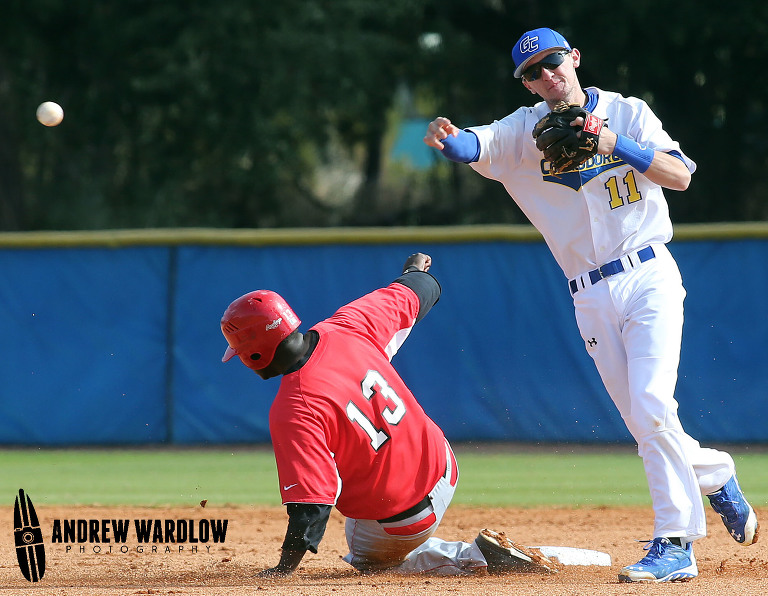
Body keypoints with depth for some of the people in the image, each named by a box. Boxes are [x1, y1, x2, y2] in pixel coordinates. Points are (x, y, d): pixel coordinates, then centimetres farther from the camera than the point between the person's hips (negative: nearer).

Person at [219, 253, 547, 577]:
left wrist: (283, 569, -23)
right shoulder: (345, 328, -12)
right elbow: (405, 297, 9)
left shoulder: (292, 412, -29)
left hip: (400, 523, -6)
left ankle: (476, 557, 6)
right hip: (442, 470, 7)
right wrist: (416, 271, 32)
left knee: (369, 558, 28)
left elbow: (311, 502, -31)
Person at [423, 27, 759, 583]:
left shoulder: (627, 113, 2)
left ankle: (676, 545, -15)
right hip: (593, 300, 3)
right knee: (645, 424, 3)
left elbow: (680, 174, -10)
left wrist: (616, 146, -23)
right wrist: (446, 136, -37)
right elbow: (479, 145, -14)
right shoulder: (525, 131, 5)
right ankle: (715, 474, 32)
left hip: (648, 279, -3)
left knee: (651, 405, -18)